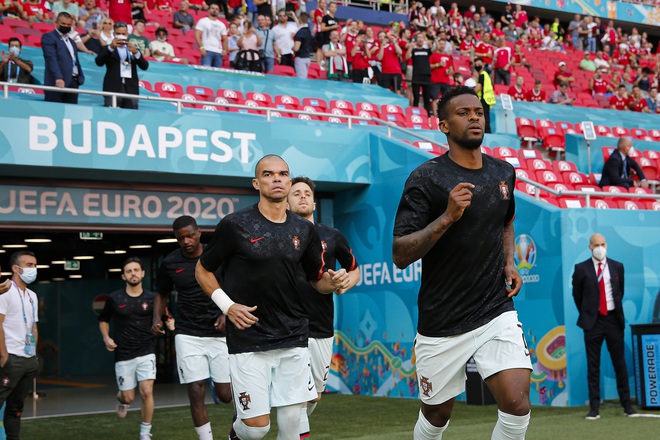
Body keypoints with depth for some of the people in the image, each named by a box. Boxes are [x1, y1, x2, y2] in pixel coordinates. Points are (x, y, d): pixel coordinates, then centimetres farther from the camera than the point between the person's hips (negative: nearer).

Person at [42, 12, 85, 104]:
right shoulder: (48, 37, 2)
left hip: (73, 83, 7)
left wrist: (80, 77, 10)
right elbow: (51, 59, -12)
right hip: (57, 82, -7)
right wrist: (58, 78, -25)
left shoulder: (71, 41, 26)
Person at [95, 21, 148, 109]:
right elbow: (99, 62, -5)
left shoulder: (134, 49, 20)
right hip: (113, 89, -2)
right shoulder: (108, 49, 13)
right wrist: (111, 47, -18)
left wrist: (136, 52, -10)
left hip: (131, 90, 2)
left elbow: (145, 66, 8)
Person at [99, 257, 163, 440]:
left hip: (146, 353, 0)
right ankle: (121, 398, 44)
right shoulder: (114, 298, -2)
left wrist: (169, 323, -14)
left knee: (147, 392, -14)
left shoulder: (151, 298, 0)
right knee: (129, 398, 5)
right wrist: (106, 338, -5)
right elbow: (103, 320, 13)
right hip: (123, 355, 0)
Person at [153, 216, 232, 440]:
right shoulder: (169, 263, 0)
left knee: (225, 395, 3)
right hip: (188, 335, 0)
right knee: (196, 393, -10)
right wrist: (157, 318, -3)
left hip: (218, 333, 0)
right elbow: (162, 294, 15)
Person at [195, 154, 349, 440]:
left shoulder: (305, 230, 6)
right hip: (248, 340, -3)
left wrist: (333, 282, -9)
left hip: (293, 340, 4)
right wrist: (227, 306, -9)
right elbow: (203, 269, 4)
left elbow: (318, 280, 14)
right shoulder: (234, 225, -6)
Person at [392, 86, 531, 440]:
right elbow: (400, 256, -16)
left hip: (497, 314, 3)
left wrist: (508, 262, 9)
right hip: (442, 326, -3)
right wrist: (447, 217, -27)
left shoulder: (504, 173, 6)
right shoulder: (426, 178, -11)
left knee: (517, 406, -13)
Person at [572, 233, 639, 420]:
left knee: (619, 363, 5)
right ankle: (594, 408, 5)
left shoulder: (617, 267, 6)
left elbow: (620, 291, 16)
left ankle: (627, 405, 14)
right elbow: (577, 294, 8)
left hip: (613, 320, 2)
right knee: (593, 366, 1)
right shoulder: (581, 269, -1)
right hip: (593, 321, -1)